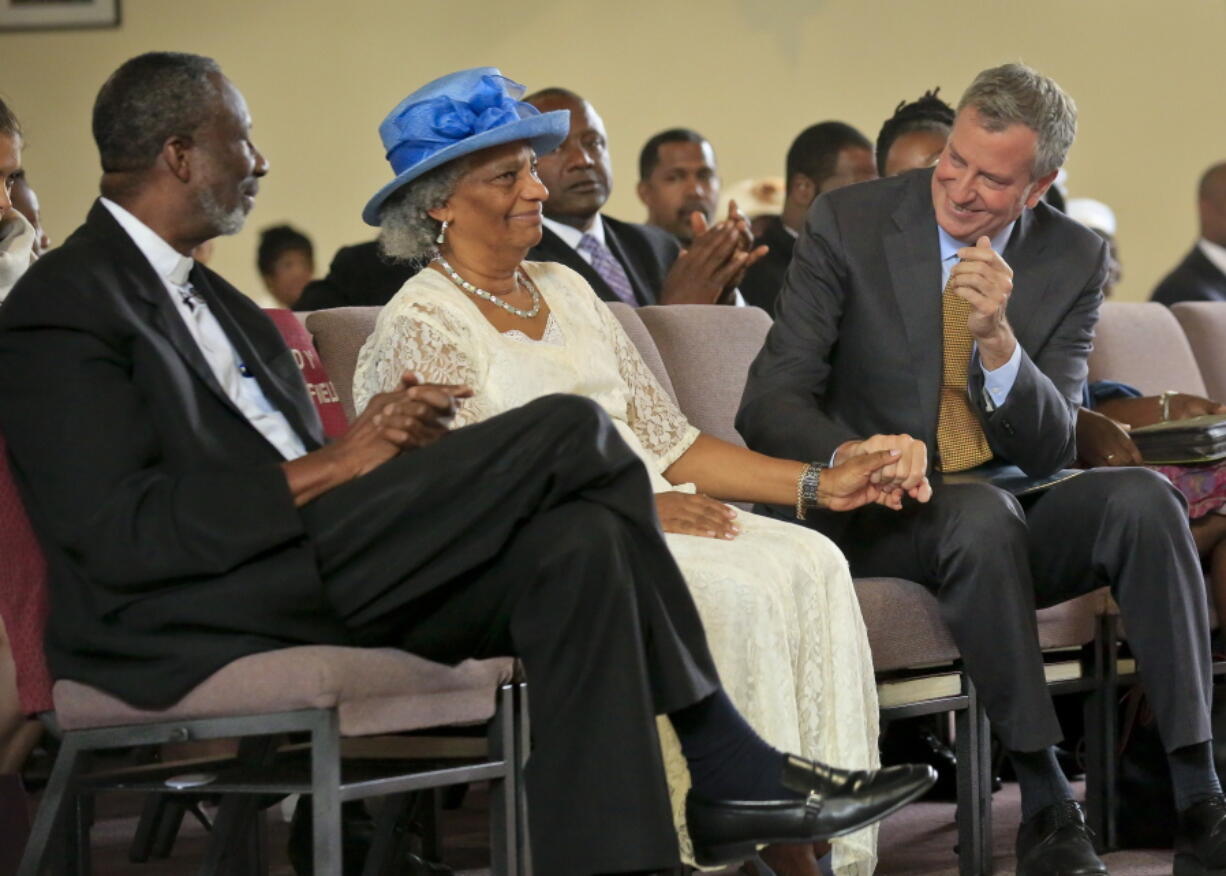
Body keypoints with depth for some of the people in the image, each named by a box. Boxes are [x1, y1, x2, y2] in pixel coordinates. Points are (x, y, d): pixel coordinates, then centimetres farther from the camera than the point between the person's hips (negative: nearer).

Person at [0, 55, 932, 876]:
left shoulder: (214, 302, 25)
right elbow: (122, 536, -17)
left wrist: (382, 447, -2)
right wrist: (335, 465, -16)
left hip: (311, 571, 9)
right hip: (201, 614, -9)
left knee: (581, 545, -18)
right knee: (572, 431, -16)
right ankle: (725, 761, -4)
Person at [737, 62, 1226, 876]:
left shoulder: (1075, 259, 2)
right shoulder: (849, 223, -4)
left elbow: (1048, 448, -5)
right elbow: (771, 402, -9)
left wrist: (998, 338, -24)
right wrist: (853, 454, -32)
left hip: (1018, 514, 3)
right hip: (886, 525, -3)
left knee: (1143, 497, -28)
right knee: (982, 510, -36)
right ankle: (1047, 809, -30)